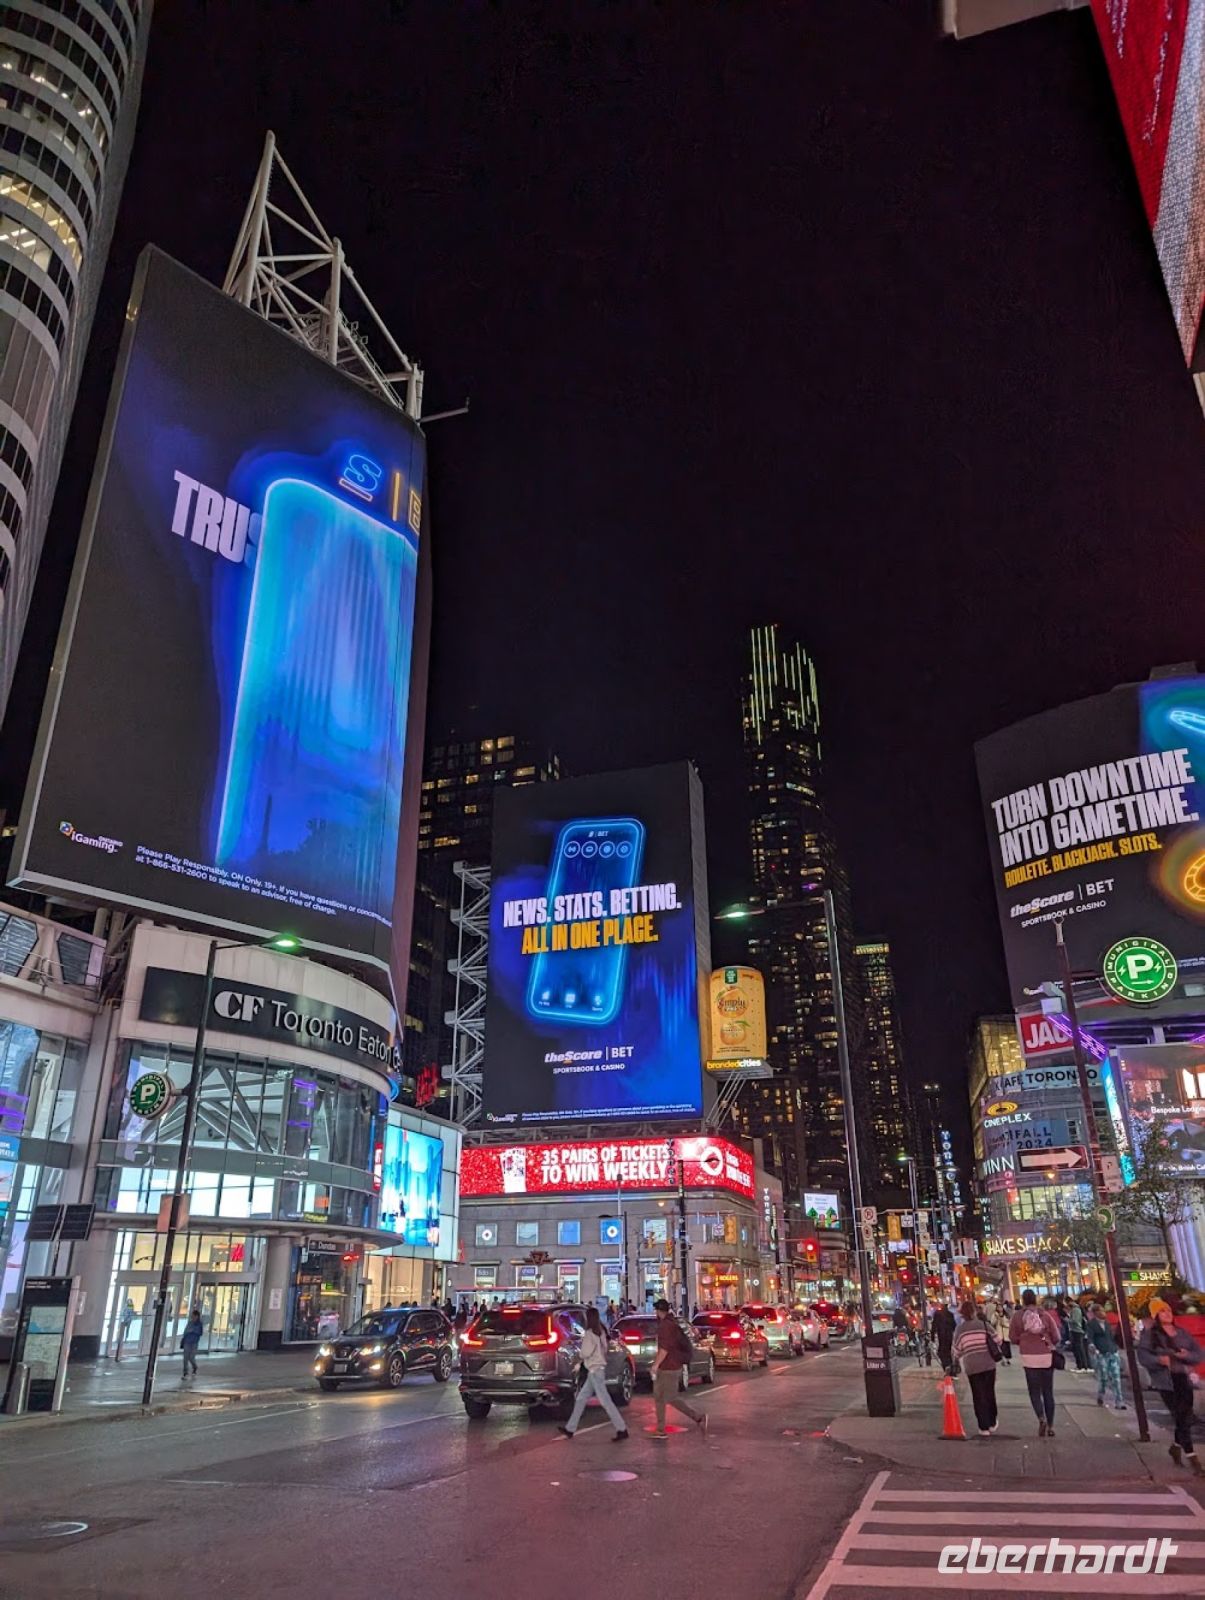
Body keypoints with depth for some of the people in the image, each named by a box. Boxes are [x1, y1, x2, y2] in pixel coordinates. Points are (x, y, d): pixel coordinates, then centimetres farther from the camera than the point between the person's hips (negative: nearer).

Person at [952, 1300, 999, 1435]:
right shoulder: (984, 1324, -2)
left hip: (972, 1367, -1)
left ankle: (984, 1427, 5)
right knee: (989, 1394, 17)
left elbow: (956, 1350, 0)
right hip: (988, 1364, 1)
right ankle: (992, 1423, 25)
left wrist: (961, 1356, 21)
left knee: (979, 1396, 6)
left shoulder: (959, 1328, -2)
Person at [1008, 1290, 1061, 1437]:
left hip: (1029, 1357, -2)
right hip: (1047, 1356, 2)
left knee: (1034, 1391, 6)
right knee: (1048, 1391, 13)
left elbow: (1013, 1338, 0)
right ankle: (1050, 1426, 15)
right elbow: (1057, 1337, 1)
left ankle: (1041, 1418, -17)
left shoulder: (1017, 1316, -1)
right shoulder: (1045, 1315, -1)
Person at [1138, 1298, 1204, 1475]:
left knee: (1186, 1418, 11)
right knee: (1181, 1419, -7)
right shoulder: (1150, 1334, -4)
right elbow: (1142, 1355, -10)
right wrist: (1158, 1360, -29)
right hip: (1166, 1381, -5)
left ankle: (1176, 1446, 36)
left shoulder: (1182, 1333, 10)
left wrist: (1188, 1355, -13)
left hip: (1184, 1379, 5)